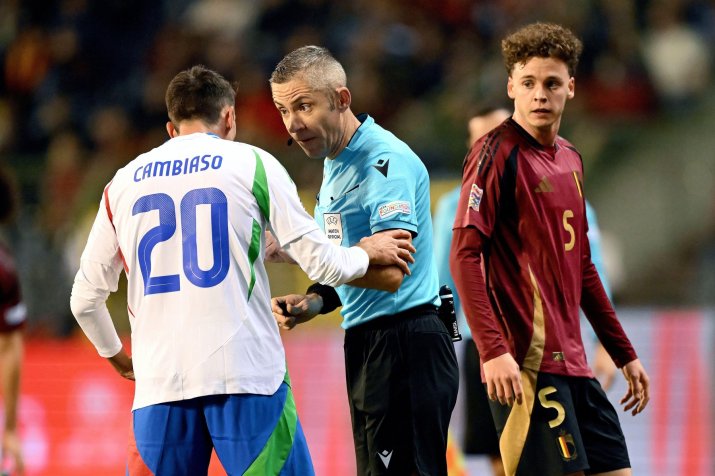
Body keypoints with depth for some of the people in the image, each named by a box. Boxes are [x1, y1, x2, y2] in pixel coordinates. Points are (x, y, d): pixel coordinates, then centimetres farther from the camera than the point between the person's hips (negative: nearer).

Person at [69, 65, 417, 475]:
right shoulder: (252, 164, 5)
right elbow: (322, 264, 2)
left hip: (160, 381, 3)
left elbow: (86, 298, 17)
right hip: (247, 376, -3)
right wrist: (367, 253, 24)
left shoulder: (124, 182, 13)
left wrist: (117, 356, 35)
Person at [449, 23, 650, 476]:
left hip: (573, 362, 8)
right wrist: (493, 349, -25)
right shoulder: (498, 152, -8)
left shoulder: (569, 158, 16)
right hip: (526, 361, -8)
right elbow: (464, 256, -15)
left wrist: (624, 352, 23)